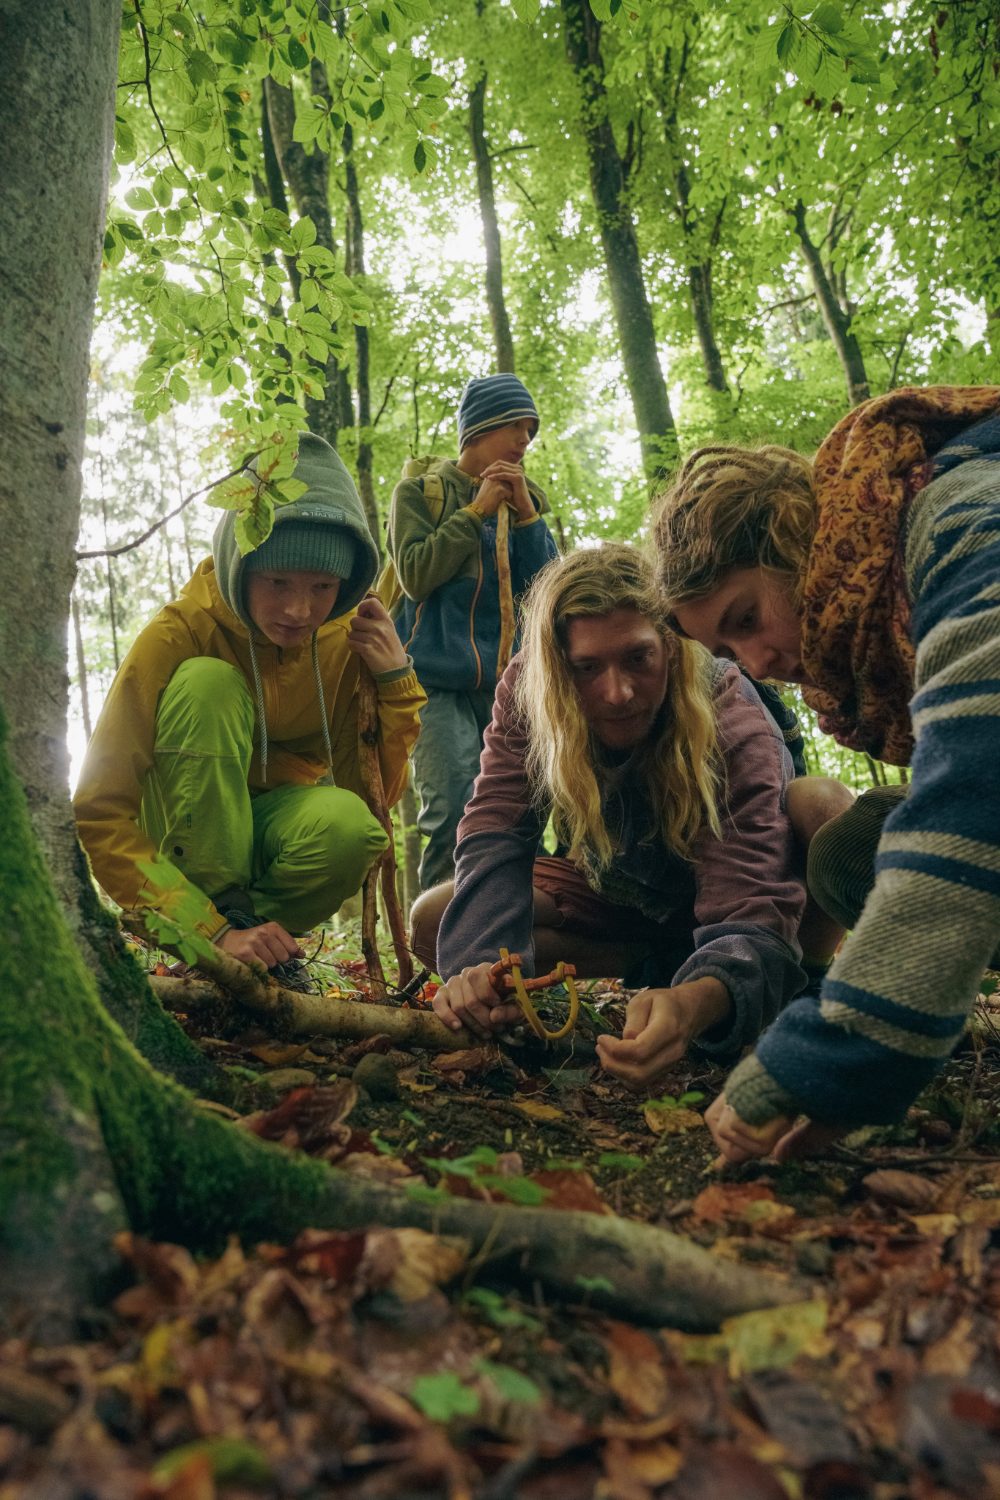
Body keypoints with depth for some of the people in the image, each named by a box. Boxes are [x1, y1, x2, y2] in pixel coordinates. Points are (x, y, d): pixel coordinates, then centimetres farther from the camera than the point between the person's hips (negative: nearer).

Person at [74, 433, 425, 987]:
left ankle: (255, 933, -5)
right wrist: (213, 930, -33)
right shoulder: (179, 634, -22)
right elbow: (98, 812, -25)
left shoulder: (349, 636, -13)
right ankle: (226, 919, -22)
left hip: (277, 823, 2)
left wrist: (395, 680, -24)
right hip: (188, 835, -1)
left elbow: (375, 790, -10)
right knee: (208, 682, -29)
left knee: (346, 822, -35)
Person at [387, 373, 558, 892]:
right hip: (439, 678, -4)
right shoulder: (419, 491, 8)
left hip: (507, 677, 4)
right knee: (455, 814, -18)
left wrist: (524, 513, -3)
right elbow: (416, 573, -7)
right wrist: (476, 509, -4)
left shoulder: (525, 499, 18)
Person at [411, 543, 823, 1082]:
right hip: (617, 895, 3)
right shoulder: (525, 695, -24)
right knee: (432, 921, -12)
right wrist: (483, 961, -51)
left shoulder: (732, 728, -36)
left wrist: (699, 1003, -69)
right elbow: (496, 834, -31)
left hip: (717, 892, -3)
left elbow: (752, 918, -45)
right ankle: (652, 960, -4)